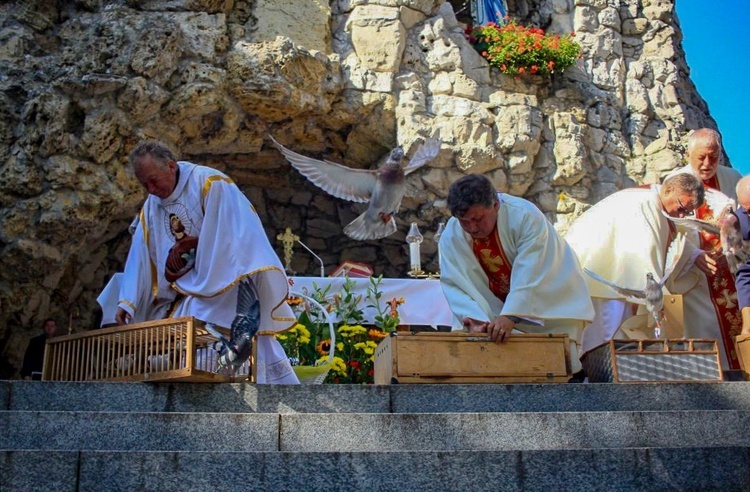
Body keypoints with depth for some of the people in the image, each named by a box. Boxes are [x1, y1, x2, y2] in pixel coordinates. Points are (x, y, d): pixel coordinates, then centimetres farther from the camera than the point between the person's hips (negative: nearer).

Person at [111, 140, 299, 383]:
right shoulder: (150, 208, 9)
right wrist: (127, 303, -1)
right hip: (182, 298, 6)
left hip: (223, 288, -6)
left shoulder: (210, 183, -11)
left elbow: (229, 235, -14)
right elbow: (140, 259, 7)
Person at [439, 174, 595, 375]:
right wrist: (475, 319, -34)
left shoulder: (525, 216, -28)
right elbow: (455, 285, -18)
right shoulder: (451, 236, -15)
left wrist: (510, 316, -45)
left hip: (551, 303, -3)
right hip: (498, 309, 4)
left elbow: (530, 275, -34)